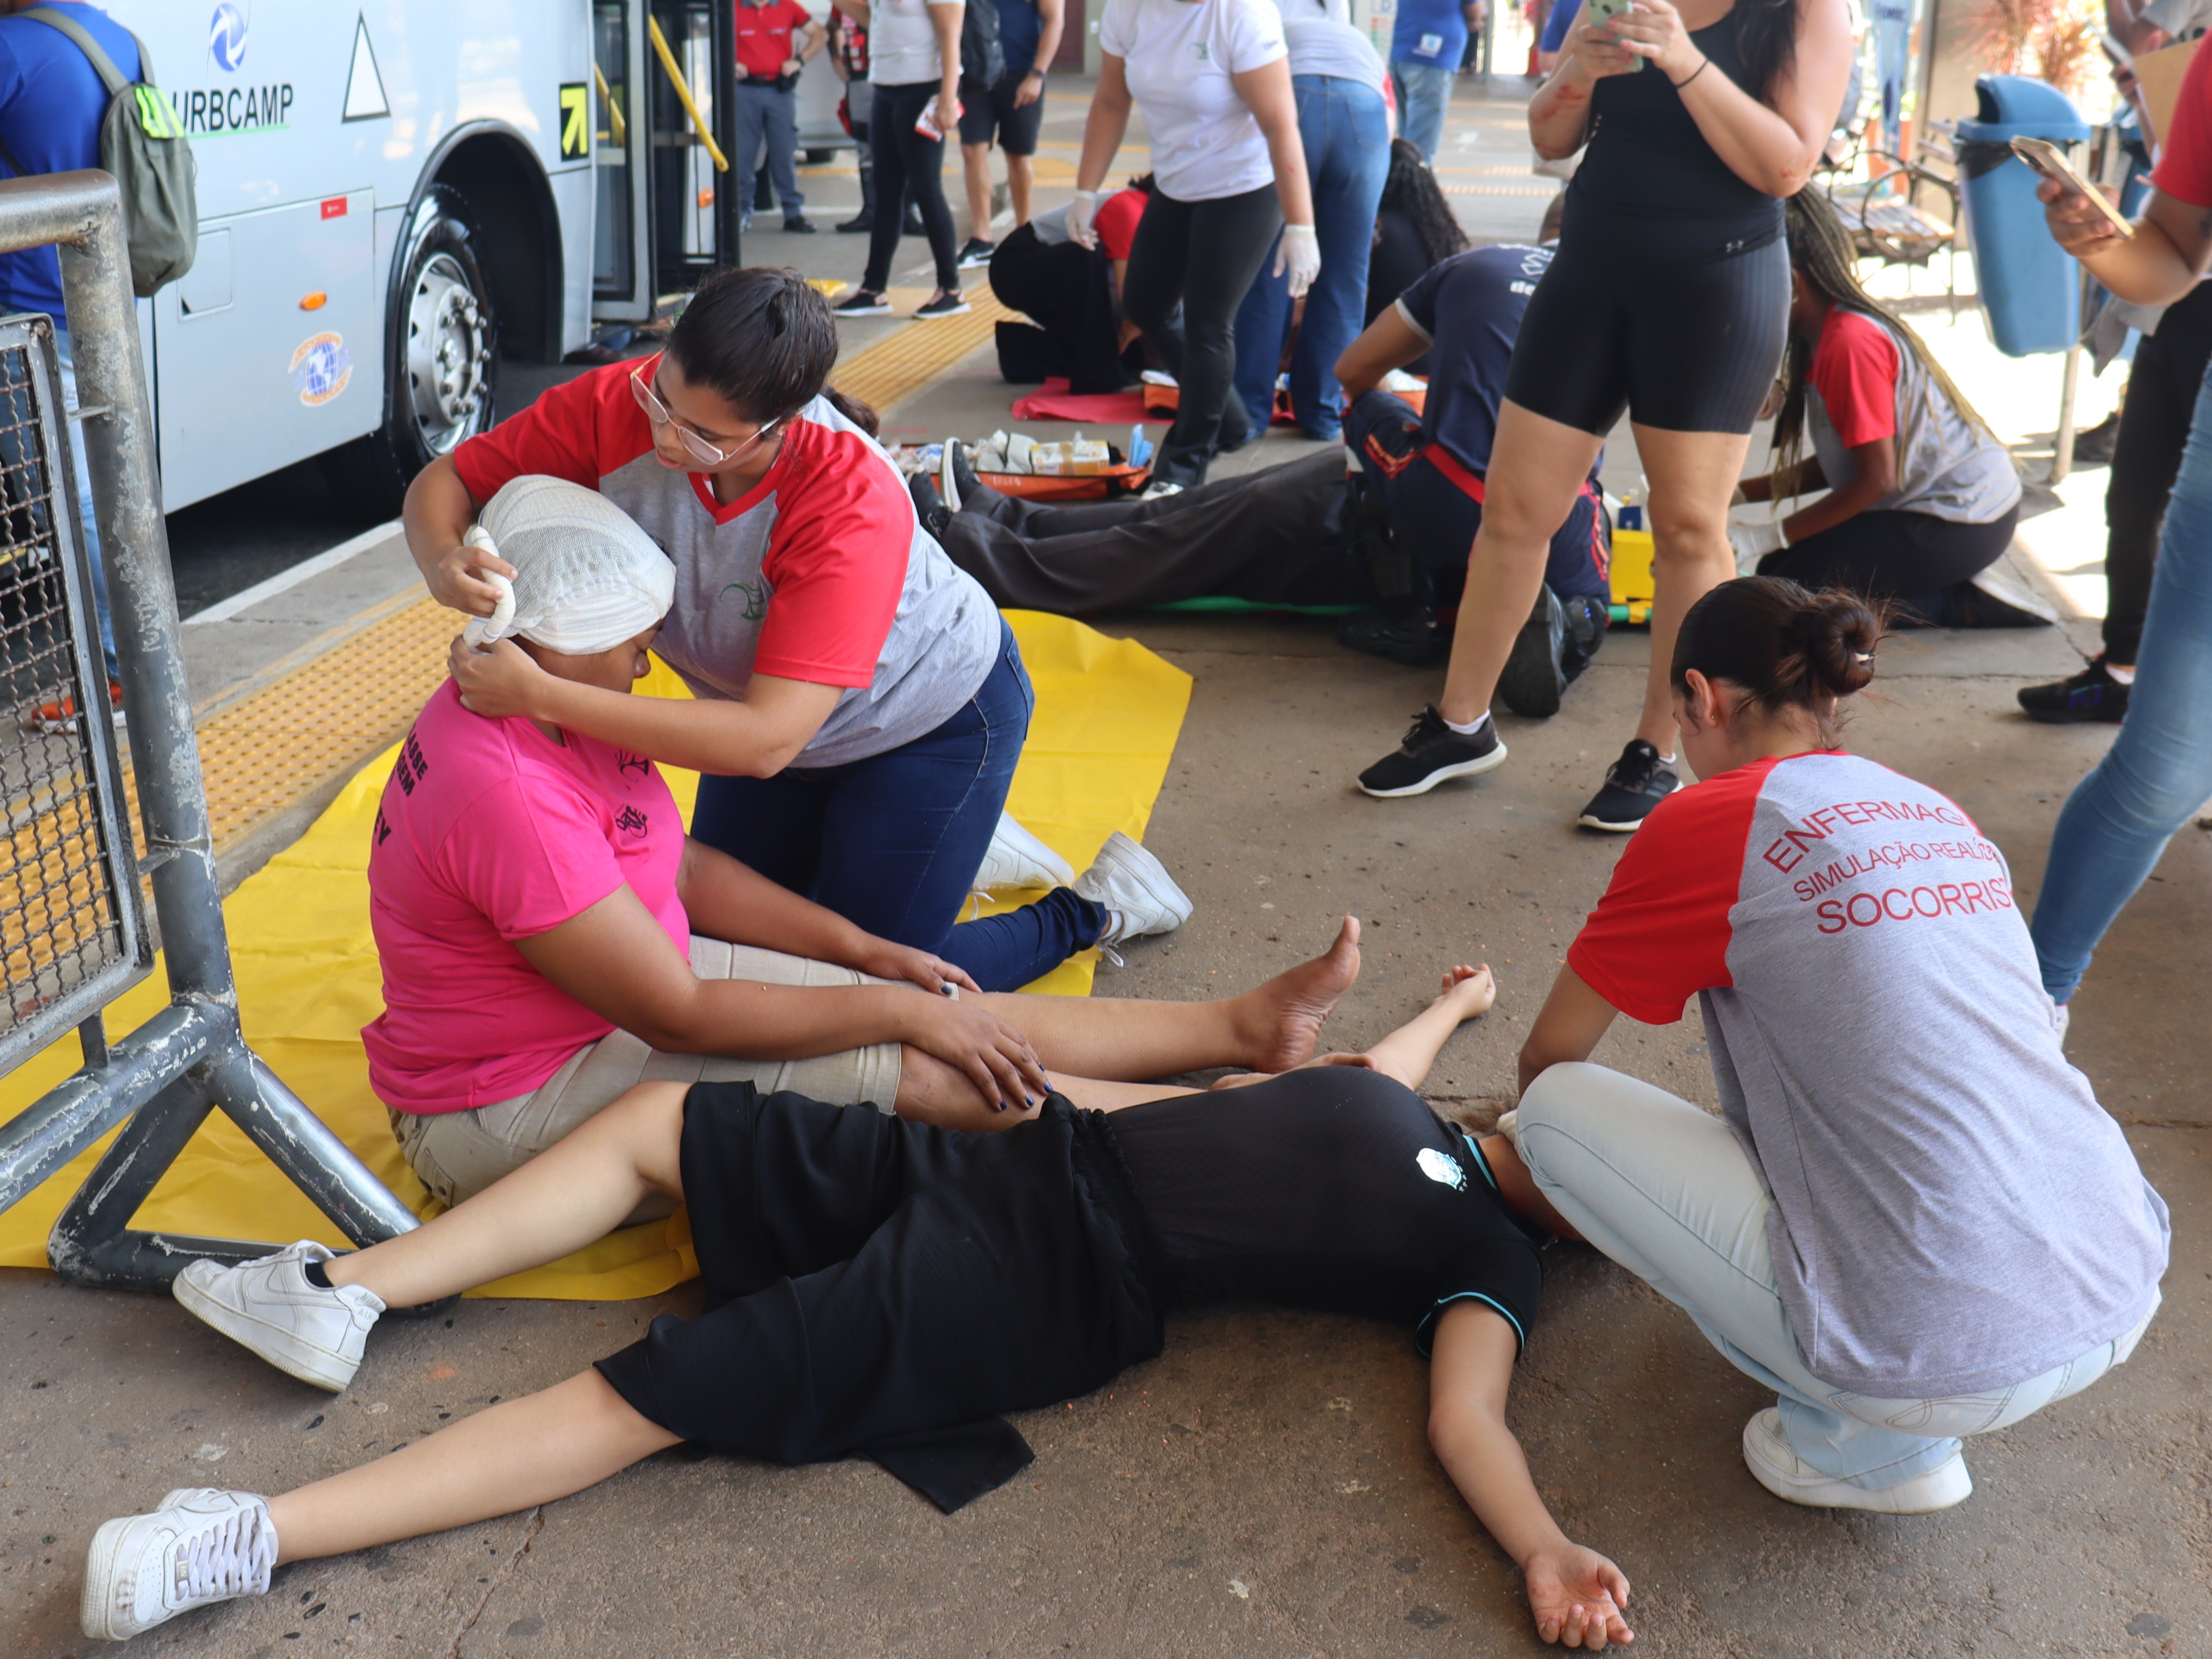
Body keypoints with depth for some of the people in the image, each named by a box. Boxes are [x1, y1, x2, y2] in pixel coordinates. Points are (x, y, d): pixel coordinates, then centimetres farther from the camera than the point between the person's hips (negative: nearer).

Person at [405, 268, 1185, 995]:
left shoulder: (855, 505, -41)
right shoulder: (618, 406, -27)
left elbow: (766, 739, -46)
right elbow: (443, 482, -15)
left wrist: (540, 696, -50)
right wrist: (445, 565, -40)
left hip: (932, 716, -6)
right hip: (763, 702, 6)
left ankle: (1092, 912, 17)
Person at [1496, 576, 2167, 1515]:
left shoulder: (1706, 823, -5)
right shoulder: (1941, 817, 14)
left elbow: (1546, 1057, 7)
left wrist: (1537, 1142, 30)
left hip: (1949, 1370, -7)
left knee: (1556, 1111, 4)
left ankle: (1863, 1445, 5)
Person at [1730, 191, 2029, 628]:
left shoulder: (1849, 342, -23)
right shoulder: (1822, 334, 7)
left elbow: (1876, 479, -22)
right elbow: (1839, 463, 10)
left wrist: (1771, 536, -19)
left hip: (1962, 523, -10)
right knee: (1775, 570, 9)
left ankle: (1961, 608, -3)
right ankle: (1951, 591, 9)